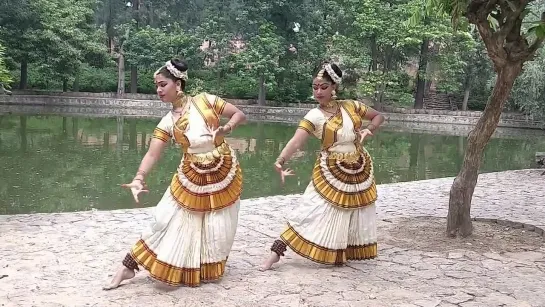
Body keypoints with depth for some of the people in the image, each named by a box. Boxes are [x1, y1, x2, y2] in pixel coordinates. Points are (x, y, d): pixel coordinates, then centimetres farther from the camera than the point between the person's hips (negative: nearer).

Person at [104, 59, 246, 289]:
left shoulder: (205, 100, -8)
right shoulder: (168, 122, -5)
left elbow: (240, 115, -3)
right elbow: (152, 153, -15)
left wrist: (227, 128, -24)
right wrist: (139, 178, -32)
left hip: (224, 175, 0)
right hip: (191, 179, 1)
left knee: (218, 230, 9)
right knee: (167, 222, -1)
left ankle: (208, 271, 33)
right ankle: (128, 267, 9)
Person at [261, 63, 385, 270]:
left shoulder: (351, 106, -4)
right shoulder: (314, 116, -15)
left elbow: (378, 116, 9)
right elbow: (296, 141, -30)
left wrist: (369, 130, -12)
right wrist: (281, 160, -47)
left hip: (359, 170, 4)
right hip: (331, 172, -4)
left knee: (356, 216, 13)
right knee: (312, 213, -10)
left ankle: (344, 254, 33)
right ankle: (276, 252, -5)